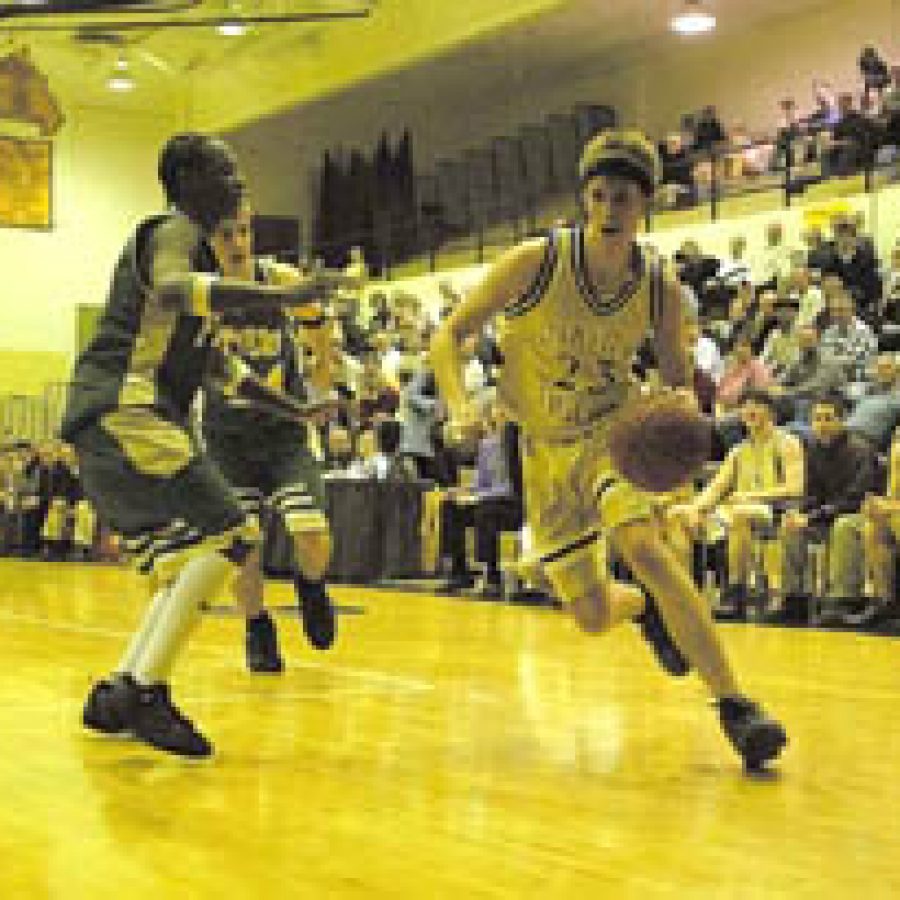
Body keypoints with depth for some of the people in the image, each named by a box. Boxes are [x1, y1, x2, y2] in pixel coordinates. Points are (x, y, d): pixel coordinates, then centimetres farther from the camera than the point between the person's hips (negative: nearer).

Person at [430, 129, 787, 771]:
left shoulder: (660, 292, -12)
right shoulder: (535, 263, -18)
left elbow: (677, 379, 2)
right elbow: (450, 337, -12)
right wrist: (459, 405, -31)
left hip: (614, 428, -1)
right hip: (546, 448, 1)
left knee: (641, 543, -32)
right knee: (593, 617, 4)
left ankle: (734, 702, -28)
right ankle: (646, 606, 44)